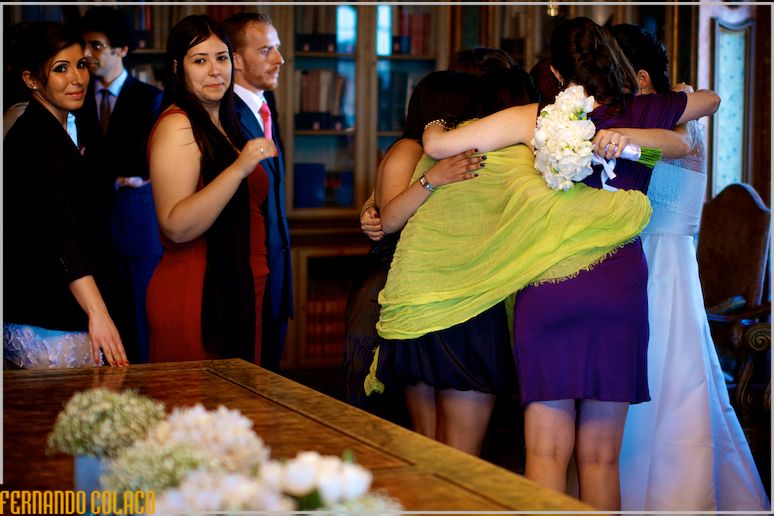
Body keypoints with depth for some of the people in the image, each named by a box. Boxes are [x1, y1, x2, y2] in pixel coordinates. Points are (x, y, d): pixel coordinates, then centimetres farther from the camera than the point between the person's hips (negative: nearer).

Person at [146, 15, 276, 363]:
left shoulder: (223, 124, 16)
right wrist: (239, 169, -28)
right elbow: (176, 226, -24)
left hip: (237, 292, 9)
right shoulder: (177, 126, -13)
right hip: (195, 295, -9)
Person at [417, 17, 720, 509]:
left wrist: (434, 128, 24)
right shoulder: (643, 113, 9)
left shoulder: (536, 118, 3)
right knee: (601, 458, 8)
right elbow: (712, 99, 31)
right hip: (621, 285, 2)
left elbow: (438, 145, 2)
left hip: (548, 286, -1)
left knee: (547, 454, 2)